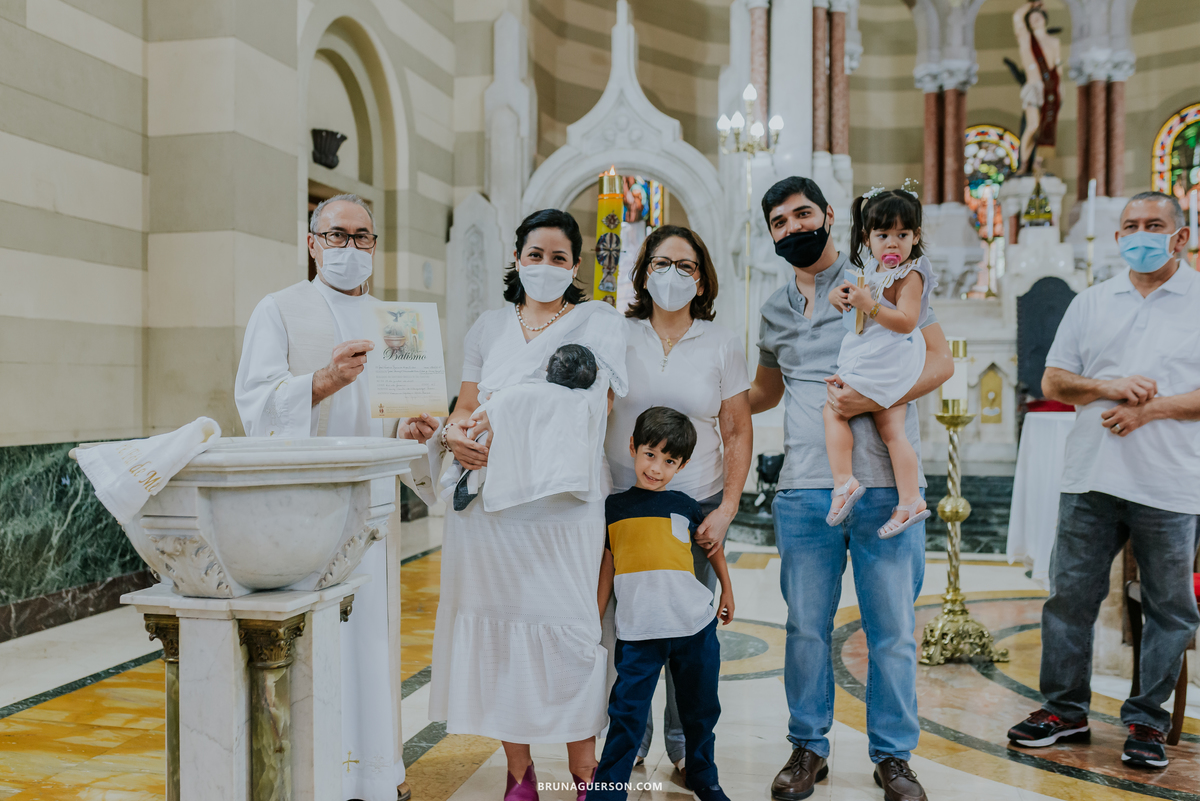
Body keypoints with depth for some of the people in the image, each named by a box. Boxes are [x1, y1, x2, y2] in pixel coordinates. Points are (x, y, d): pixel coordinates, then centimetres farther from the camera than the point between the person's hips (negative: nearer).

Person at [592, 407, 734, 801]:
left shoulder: (684, 506, 3)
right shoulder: (613, 507, 3)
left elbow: (713, 545, 20)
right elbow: (606, 567, 9)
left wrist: (727, 589, 24)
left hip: (695, 627, 2)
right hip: (637, 631, -1)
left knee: (701, 711, 15)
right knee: (626, 714, -4)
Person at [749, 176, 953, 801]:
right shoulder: (775, 309, 17)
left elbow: (940, 360, -1)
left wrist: (874, 397, -16)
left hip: (886, 488, -3)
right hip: (804, 491, 3)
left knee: (893, 630, 6)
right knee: (806, 627, 9)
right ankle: (808, 747, 25)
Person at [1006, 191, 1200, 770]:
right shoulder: (1091, 303, 14)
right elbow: (1053, 381, 11)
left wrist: (1150, 408, -14)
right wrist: (1108, 386, -7)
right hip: (1090, 479, 3)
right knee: (1069, 594, 6)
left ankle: (1147, 721, 20)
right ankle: (1065, 709, 20)